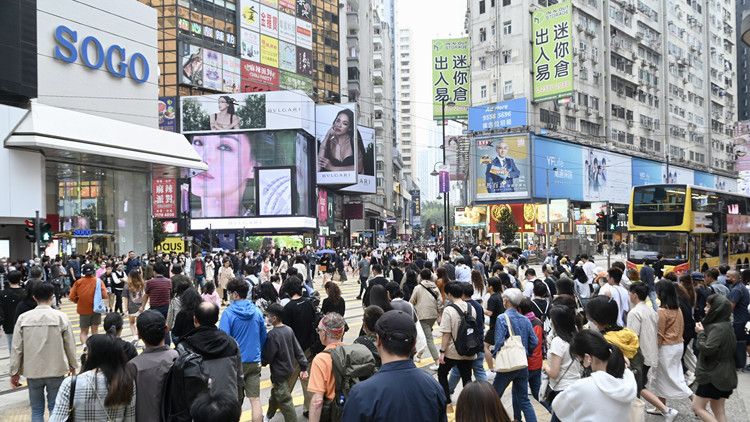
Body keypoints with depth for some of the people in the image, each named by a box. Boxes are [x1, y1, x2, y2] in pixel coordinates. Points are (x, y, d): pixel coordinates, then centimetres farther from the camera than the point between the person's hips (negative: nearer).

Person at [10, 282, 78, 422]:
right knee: (55, 408, 10)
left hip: (32, 372, 1)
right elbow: (70, 345, -2)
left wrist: (14, 372, 7)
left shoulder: (23, 318, -6)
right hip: (56, 370, -1)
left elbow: (16, 348, -3)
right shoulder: (61, 317, -9)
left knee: (36, 410, 11)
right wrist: (73, 366, 13)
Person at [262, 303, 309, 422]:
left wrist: (260, 362, 1)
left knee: (285, 401, -1)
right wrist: (303, 367, 9)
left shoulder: (272, 335, -23)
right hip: (289, 370, 9)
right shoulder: (289, 330, 0)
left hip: (279, 373, -9)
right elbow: (298, 350, 4)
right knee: (275, 395, 29)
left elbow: (267, 357, -19)